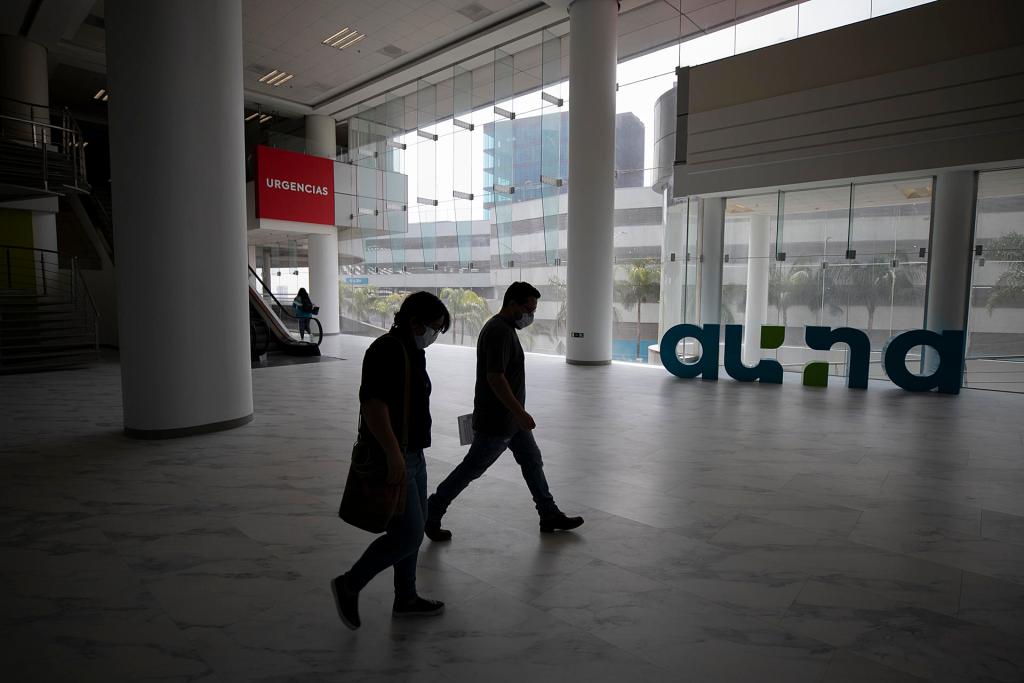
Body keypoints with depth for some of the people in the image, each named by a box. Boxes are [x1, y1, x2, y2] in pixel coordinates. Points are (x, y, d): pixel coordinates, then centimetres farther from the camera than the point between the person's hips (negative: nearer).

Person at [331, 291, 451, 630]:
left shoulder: (411, 351, 12)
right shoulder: (387, 350, -18)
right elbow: (373, 404, -26)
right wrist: (394, 455, -27)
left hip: (411, 456, 10)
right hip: (389, 458, -10)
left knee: (413, 530, 17)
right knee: (408, 535, -5)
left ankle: (406, 599, 31)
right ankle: (350, 584, 14)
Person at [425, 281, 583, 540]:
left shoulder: (505, 329, 12)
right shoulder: (500, 331, -21)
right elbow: (495, 377, -29)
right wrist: (520, 412, -26)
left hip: (511, 418, 10)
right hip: (496, 422, -10)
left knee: (533, 462, 14)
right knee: (470, 469, 2)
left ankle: (550, 516, 25)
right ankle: (431, 515, 18)